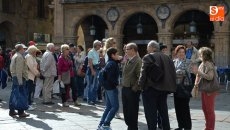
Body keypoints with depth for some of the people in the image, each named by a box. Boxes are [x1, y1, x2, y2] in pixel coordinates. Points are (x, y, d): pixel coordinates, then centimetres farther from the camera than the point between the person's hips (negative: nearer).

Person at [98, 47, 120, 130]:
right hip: (112, 88, -10)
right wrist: (116, 83, -14)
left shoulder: (109, 63, 14)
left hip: (107, 87, 10)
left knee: (108, 107, 14)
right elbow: (111, 77, -23)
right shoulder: (113, 64, -15)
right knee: (115, 106, -5)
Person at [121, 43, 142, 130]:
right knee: (126, 110, 15)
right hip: (124, 89, 8)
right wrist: (123, 85, 8)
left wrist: (134, 88, -19)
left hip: (132, 90, -8)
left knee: (132, 111, 3)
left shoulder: (138, 61, -16)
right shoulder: (128, 60, 11)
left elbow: (140, 77, -20)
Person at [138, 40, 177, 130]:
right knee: (163, 112, 17)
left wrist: (141, 85, -5)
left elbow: (143, 73, -16)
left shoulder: (148, 57, -10)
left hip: (151, 89, -6)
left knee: (151, 113, 1)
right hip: (164, 89, 6)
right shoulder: (167, 57, 7)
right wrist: (171, 87, 11)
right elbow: (173, 73, 6)